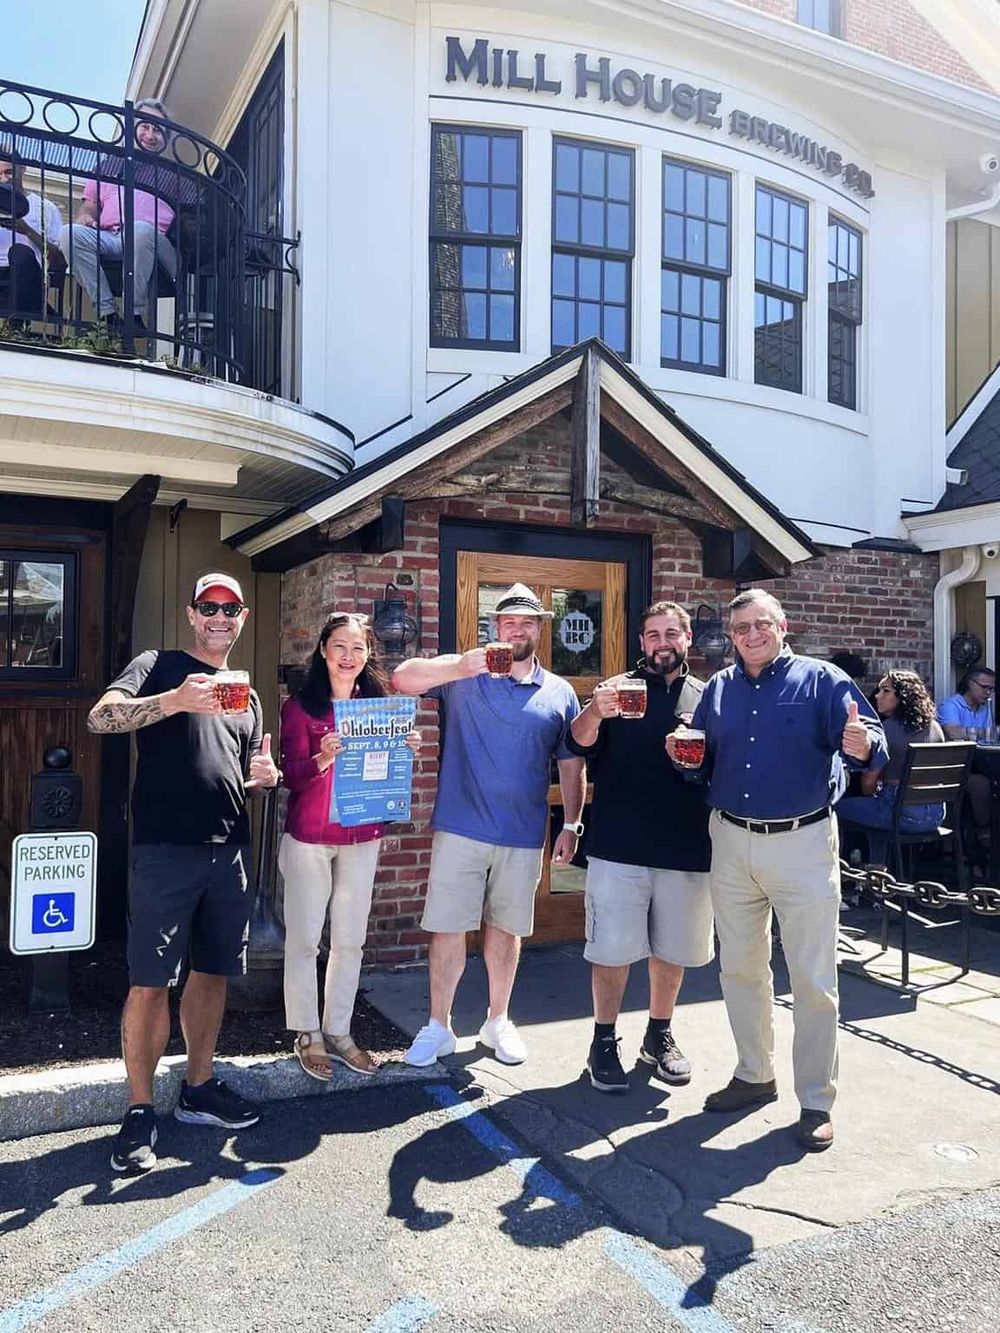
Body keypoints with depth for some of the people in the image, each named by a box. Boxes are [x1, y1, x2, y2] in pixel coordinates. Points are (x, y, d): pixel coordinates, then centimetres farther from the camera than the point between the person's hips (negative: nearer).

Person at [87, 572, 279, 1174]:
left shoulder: (248, 698, 20)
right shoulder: (159, 667, 4)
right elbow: (101, 716, -13)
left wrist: (265, 777, 0)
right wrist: (176, 701, -28)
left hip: (230, 849, 5)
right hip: (167, 848, -5)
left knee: (213, 972, 12)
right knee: (151, 983, -3)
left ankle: (199, 1089, 27)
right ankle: (140, 1111, 11)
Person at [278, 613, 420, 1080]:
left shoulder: (377, 704, 6)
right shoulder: (300, 707, -6)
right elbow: (292, 776, -12)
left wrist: (405, 751, -10)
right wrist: (322, 759, -31)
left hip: (362, 838, 4)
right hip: (308, 838, -4)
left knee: (350, 939, 11)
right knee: (304, 938, 3)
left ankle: (338, 1031, 25)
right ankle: (307, 1035, 19)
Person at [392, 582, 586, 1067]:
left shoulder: (560, 694, 7)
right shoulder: (465, 674, -1)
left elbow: (571, 765, 11)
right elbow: (402, 678, -15)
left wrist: (572, 825, 4)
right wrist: (463, 666, -30)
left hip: (524, 836, 2)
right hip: (460, 829, -2)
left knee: (505, 928, 15)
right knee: (448, 928, 3)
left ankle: (497, 1021, 33)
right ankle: (438, 1027, 21)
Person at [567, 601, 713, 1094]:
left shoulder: (706, 697, 9)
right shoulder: (619, 689, 1)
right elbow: (578, 743, -14)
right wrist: (595, 712, -36)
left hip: (686, 848, 3)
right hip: (618, 846, -3)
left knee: (673, 949, 14)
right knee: (613, 948, 3)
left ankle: (659, 1035, 33)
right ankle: (604, 1043, 20)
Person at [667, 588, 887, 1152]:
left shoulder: (822, 679, -4)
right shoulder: (718, 688, 9)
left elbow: (873, 742, -14)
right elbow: (703, 757, 14)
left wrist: (861, 746, -36)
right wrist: (683, 753, -7)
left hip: (802, 842, -4)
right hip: (732, 841, 5)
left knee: (813, 979, 2)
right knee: (741, 968, 15)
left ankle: (817, 1101, 16)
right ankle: (755, 1075, 32)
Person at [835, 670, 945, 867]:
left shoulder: (888, 729, -12)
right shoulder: (935, 728, 9)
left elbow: (869, 780, -9)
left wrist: (869, 796, 14)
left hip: (904, 814, -8)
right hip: (936, 813, 8)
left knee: (839, 806, 8)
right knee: (878, 810, 34)